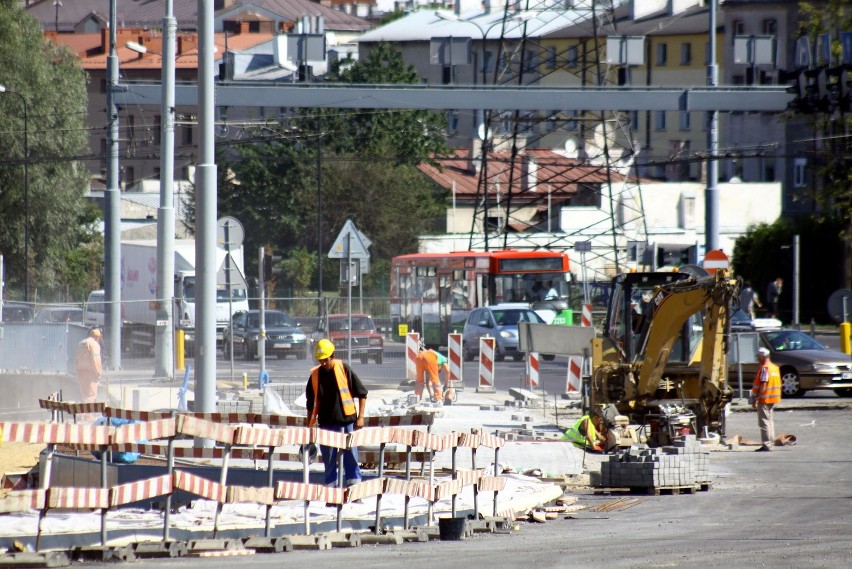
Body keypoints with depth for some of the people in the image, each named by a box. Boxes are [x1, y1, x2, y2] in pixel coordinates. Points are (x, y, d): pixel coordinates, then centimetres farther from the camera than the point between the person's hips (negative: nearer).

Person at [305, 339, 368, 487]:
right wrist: (310, 426, 10)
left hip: (347, 421, -2)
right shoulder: (315, 375, 2)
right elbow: (311, 404, 11)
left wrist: (360, 417, -4)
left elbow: (362, 394, 1)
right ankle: (330, 485, 13)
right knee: (329, 459, 6)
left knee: (351, 456, 0)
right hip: (326, 423, 2)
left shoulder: (344, 369, -4)